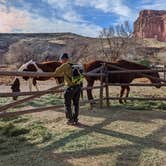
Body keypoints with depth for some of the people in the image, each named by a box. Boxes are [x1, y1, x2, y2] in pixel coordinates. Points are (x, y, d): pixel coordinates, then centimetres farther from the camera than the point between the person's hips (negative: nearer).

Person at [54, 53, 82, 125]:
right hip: (78, 85, 7)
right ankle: (75, 120, 21)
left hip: (71, 87, -6)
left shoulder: (65, 65, -8)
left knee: (68, 104, 8)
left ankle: (70, 120, 14)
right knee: (76, 104, 15)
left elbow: (56, 73, -4)